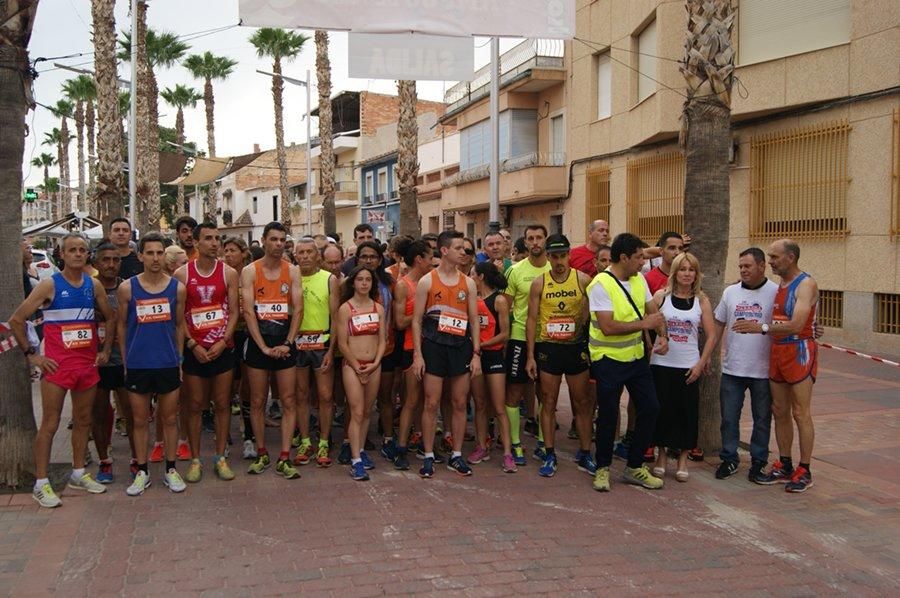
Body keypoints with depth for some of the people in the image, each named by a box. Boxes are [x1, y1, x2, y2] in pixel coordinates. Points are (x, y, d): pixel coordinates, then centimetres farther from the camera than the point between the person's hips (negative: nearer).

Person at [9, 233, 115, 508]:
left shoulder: (94, 285, 6)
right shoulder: (49, 285, -8)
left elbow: (111, 317, 18)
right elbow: (16, 320, -7)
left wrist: (106, 349, 10)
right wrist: (31, 354, -8)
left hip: (88, 363, 5)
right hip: (57, 365, -5)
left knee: (83, 420, 13)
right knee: (50, 424, -1)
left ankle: (78, 474, 26)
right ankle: (41, 483, 5)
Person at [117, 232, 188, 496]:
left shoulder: (177, 287, -1)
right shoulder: (127, 288, -3)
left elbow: (179, 325, 7)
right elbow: (121, 325, 5)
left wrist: (179, 360, 7)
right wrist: (125, 360, 5)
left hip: (169, 364, 1)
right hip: (137, 365, 0)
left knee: (169, 418, 9)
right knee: (140, 420, 9)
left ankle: (171, 469, 21)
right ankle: (142, 471, 20)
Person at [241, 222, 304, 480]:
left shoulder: (292, 271, 4)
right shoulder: (249, 271, -1)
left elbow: (298, 309, -1)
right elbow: (248, 311, -7)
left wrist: (287, 343, -11)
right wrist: (263, 346, -14)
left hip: (284, 342, 1)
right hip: (257, 342, -1)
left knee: (288, 401, -1)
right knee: (257, 402, 6)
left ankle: (284, 459, 3)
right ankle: (261, 454, 18)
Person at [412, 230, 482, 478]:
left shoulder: (468, 283, 7)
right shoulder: (427, 281, -2)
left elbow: (474, 320, 8)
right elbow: (416, 320, -2)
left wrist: (476, 354, 1)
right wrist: (417, 354, -9)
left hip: (461, 347, 3)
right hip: (434, 346, -3)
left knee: (460, 403, 7)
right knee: (432, 404, 0)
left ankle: (456, 456, 18)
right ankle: (429, 457, 11)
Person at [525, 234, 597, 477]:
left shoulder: (583, 280, -3)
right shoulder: (539, 283, -1)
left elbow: (592, 313, 1)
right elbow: (531, 319, 1)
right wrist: (530, 356, -3)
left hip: (576, 346, 0)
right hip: (548, 347, 0)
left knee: (582, 402, 7)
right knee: (548, 402, 6)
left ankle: (584, 454, 18)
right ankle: (549, 455, 14)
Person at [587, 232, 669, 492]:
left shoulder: (639, 279, 4)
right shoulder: (600, 285, -18)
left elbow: (653, 311, 11)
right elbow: (608, 327, -25)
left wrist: (663, 335, -7)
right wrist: (644, 324, -22)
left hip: (637, 356, 7)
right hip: (609, 360, -7)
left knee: (650, 408, 5)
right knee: (608, 415, 2)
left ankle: (634, 467, 20)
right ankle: (602, 468, 22)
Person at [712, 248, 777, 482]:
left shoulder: (775, 293, -6)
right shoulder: (730, 292, 5)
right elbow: (719, 325, 11)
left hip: (763, 370, -3)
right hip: (732, 368, 3)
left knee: (762, 419, 9)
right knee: (729, 418, 8)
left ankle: (758, 462, 21)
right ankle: (729, 459, 21)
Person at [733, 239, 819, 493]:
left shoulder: (806, 284, -13)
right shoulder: (779, 286, 13)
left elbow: (796, 325, -24)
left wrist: (762, 328, -28)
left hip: (800, 351, -8)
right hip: (777, 351, 8)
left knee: (801, 414, -2)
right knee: (780, 412, 11)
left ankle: (804, 472, 6)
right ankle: (784, 467, 21)